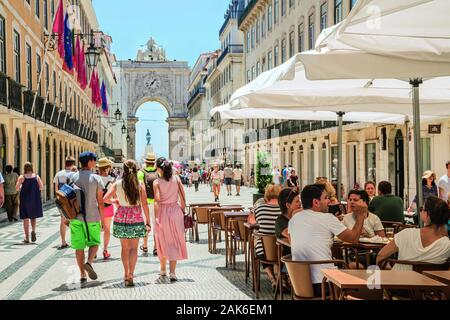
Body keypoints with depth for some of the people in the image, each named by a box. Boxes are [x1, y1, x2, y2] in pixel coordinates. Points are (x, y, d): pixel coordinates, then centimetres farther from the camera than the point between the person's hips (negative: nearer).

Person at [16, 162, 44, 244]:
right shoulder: (36, 177, 1)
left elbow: (17, 188, -10)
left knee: (26, 219, 6)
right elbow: (41, 187, -3)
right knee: (33, 217, 18)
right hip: (35, 200, 1)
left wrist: (21, 187, 11)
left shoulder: (22, 177, -4)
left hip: (25, 200, -1)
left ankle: (27, 238, 6)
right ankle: (33, 231, -8)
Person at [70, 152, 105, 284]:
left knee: (79, 246, 8)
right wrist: (102, 219, 3)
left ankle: (82, 274, 10)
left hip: (76, 217, 2)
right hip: (92, 217, -2)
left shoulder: (73, 178, 1)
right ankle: (89, 262, -12)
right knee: (94, 242, 14)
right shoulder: (96, 179, -5)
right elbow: (100, 201, -5)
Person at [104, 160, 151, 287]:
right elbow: (144, 205, -6)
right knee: (133, 248, 5)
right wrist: (148, 222, -1)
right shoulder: (140, 185, -5)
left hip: (121, 218, 1)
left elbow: (105, 199, -8)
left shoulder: (117, 184, -2)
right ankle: (130, 275, -8)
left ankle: (126, 274, 20)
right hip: (136, 219, -1)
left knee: (125, 248, 14)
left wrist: (114, 201, 13)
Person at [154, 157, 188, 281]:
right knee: (175, 242, 8)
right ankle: (172, 272, 4)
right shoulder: (176, 179, 0)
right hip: (176, 210, 2)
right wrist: (183, 212, 9)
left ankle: (163, 270, 29)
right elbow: (183, 198, 0)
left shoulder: (157, 182, -8)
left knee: (163, 242, 15)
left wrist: (156, 217, -14)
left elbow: (157, 201, -16)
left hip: (163, 212, -1)